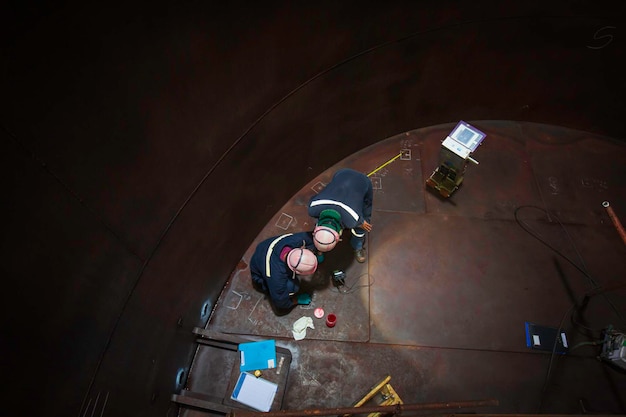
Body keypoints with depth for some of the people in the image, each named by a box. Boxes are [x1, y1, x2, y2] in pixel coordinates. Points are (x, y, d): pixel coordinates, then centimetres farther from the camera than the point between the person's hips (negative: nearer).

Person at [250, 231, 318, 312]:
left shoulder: (295, 240, -35)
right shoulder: (276, 277, -43)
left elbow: (311, 236, -10)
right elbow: (280, 303, -24)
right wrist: (297, 300, -8)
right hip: (260, 276, -5)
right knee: (292, 286, -28)